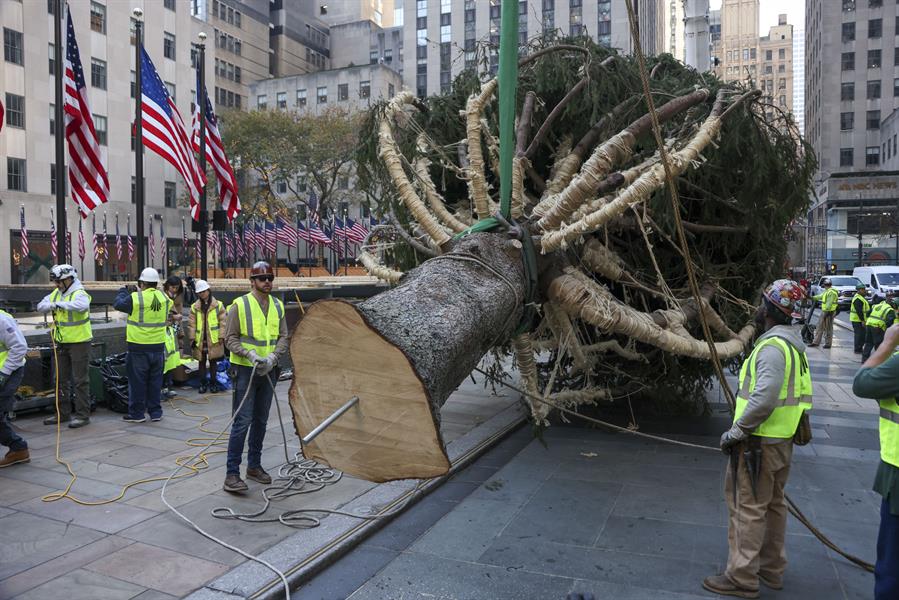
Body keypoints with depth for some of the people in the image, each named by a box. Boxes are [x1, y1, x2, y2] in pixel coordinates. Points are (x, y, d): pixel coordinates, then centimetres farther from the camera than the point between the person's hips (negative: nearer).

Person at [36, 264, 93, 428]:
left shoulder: (80, 293, -14)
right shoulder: (55, 294, 9)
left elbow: (82, 305, -35)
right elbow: (40, 306, 3)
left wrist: (61, 304, -36)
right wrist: (51, 305, -16)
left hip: (79, 342, -8)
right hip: (61, 342, 8)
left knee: (79, 380, -3)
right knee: (61, 379, 15)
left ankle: (83, 415, 4)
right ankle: (63, 413, 26)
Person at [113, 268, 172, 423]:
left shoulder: (135, 298, -14)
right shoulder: (164, 298, -1)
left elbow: (117, 304, 0)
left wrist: (124, 291, 20)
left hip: (139, 347, -4)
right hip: (158, 346, 4)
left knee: (137, 380, 7)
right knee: (155, 380, 13)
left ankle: (137, 412, 14)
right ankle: (155, 412, 18)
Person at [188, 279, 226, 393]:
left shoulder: (218, 305, 0)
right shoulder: (194, 307, 5)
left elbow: (222, 322, -1)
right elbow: (191, 324, 3)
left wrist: (221, 337, -6)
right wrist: (192, 338, -3)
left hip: (214, 340, -2)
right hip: (200, 340, 2)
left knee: (213, 362, 7)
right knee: (202, 362, 8)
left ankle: (213, 383, 17)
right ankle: (203, 384, 17)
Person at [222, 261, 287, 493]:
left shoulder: (278, 306, 8)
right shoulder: (239, 305, -8)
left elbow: (283, 337, 6)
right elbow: (230, 338, -9)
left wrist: (272, 356, -11)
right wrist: (250, 354, -22)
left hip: (268, 370, 6)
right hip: (245, 370, -6)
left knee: (261, 421, 14)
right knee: (242, 421, -8)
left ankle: (254, 465, 28)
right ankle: (232, 474, -2)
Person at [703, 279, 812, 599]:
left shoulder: (773, 346, -20)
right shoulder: (794, 344, 12)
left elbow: (764, 398, -30)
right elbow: (802, 395, 17)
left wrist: (736, 431, -20)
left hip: (759, 442, -10)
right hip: (782, 440, 10)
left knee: (748, 509, -2)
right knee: (773, 505, 19)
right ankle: (772, 569, 32)